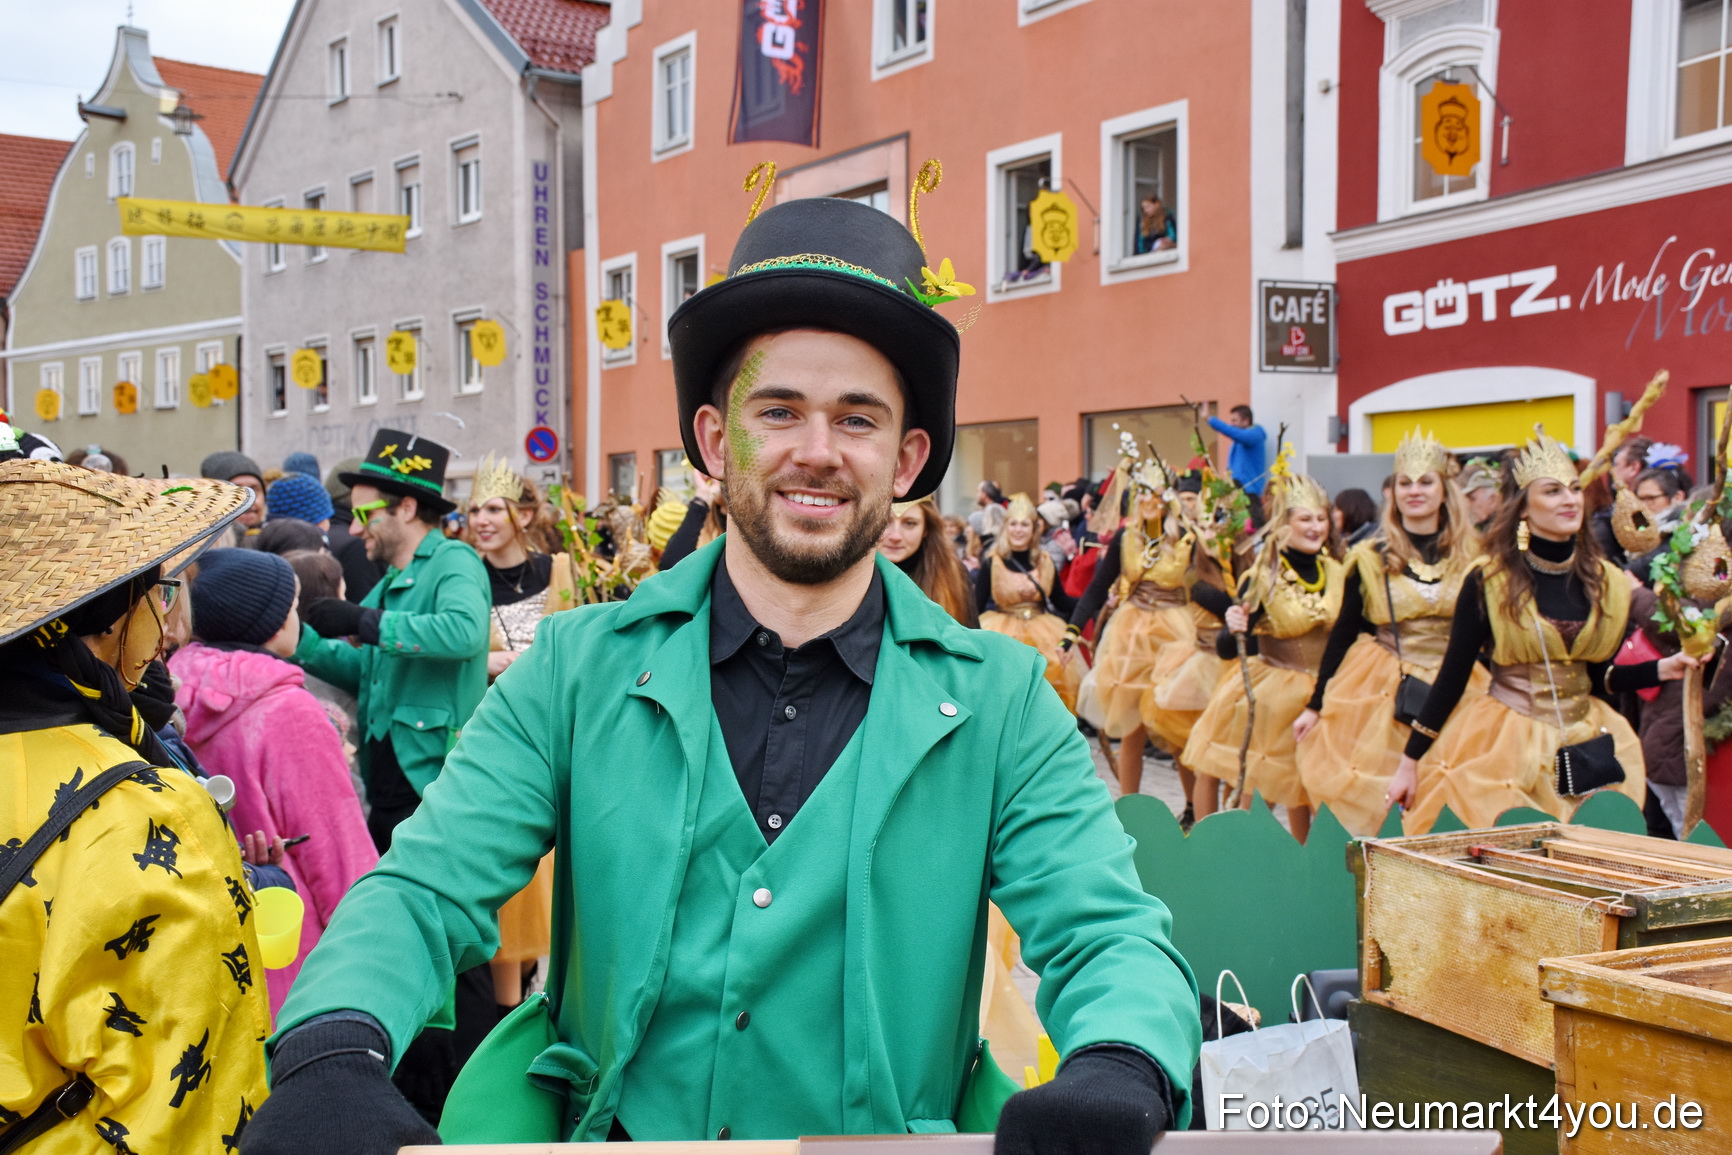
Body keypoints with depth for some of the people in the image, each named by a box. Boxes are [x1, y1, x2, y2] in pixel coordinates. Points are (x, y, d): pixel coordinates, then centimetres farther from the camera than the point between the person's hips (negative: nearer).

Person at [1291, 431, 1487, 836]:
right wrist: (1315, 706, 4)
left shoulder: (1472, 556, 4)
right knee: (1368, 809, -3)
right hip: (1377, 694, -1)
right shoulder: (1370, 557, 2)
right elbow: (1343, 634, 5)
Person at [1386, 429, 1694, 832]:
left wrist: (1661, 669, -5)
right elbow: (1452, 676, -5)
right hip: (1501, 741, -4)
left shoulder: (1607, 583, 4)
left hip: (1587, 747, 4)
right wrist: (1410, 763, -6)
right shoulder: (1486, 583, -8)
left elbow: (1598, 676, 11)